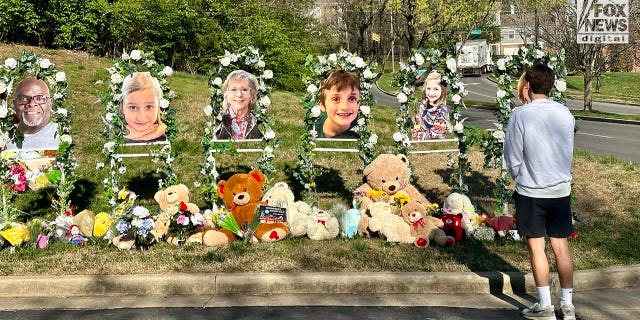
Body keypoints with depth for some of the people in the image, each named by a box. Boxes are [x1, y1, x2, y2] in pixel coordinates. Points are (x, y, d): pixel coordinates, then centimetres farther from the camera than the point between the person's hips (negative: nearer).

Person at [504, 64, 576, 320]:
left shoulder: (520, 115, -14)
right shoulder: (565, 113, -1)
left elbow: (512, 158, -7)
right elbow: (568, 152, 10)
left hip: (531, 192, -4)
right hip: (561, 190, 4)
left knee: (536, 248, 6)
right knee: (561, 246, 12)